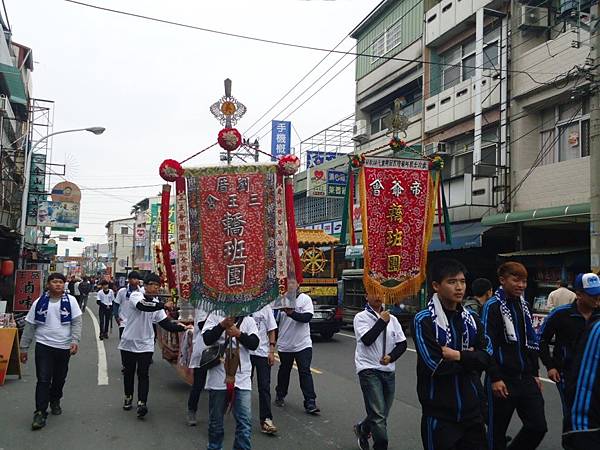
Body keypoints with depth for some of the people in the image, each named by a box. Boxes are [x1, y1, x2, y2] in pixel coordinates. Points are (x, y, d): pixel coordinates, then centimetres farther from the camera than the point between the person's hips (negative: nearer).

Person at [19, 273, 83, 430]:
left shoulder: (70, 300, -2)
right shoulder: (39, 302, 0)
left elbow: (77, 322, -5)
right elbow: (29, 326, 5)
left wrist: (75, 341, -18)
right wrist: (24, 348, 5)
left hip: (64, 347, 1)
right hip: (43, 346, -1)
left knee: (59, 379, 14)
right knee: (43, 380, -6)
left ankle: (55, 401, 39)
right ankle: (40, 413, 0)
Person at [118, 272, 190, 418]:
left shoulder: (157, 304, 4)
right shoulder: (136, 295, -10)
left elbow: (166, 324, 0)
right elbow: (142, 305, -33)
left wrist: (182, 328, -13)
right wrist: (163, 305, -36)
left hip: (146, 344, 2)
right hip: (129, 342, -2)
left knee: (143, 374, -6)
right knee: (129, 372, 14)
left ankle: (142, 403, -8)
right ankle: (128, 397, 33)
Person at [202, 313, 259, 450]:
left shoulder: (248, 320, 6)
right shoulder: (215, 316, 2)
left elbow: (254, 344, -3)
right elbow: (207, 340, -9)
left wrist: (239, 334, -18)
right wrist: (222, 325, -22)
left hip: (242, 378, 0)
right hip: (218, 378, 0)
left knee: (245, 422, -5)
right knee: (216, 421, 15)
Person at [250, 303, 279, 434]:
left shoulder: (266, 308, 1)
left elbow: (271, 331, 3)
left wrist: (271, 351, -3)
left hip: (263, 352, -1)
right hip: (245, 352, 1)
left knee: (264, 387, -3)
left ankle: (266, 419, -2)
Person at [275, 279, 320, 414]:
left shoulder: (305, 299, -4)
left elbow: (307, 317, -18)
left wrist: (292, 313, -31)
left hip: (303, 344, -2)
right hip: (284, 345, 2)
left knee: (305, 372, -5)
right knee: (284, 371, 18)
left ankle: (310, 403, -1)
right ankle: (280, 396, 38)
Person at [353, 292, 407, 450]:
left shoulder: (391, 319, 9)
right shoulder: (361, 317, -4)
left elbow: (402, 343, 7)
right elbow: (367, 339, -18)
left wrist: (391, 357, -9)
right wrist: (382, 321, -12)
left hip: (388, 371, 5)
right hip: (369, 370, -5)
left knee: (381, 414, 13)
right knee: (379, 415, -12)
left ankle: (362, 429, 40)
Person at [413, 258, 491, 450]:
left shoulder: (472, 319, 7)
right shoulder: (424, 320, -13)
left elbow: (486, 356, -1)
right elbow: (436, 366, -20)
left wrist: (459, 356, -17)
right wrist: (469, 358, -7)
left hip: (472, 408, 6)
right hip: (439, 413, -6)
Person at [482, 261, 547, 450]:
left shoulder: (523, 305, 12)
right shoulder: (493, 306, -11)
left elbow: (530, 341, 18)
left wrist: (534, 373, 16)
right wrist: (495, 378, -17)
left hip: (526, 379, 7)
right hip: (503, 381, -6)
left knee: (538, 426, 3)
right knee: (497, 430, 5)